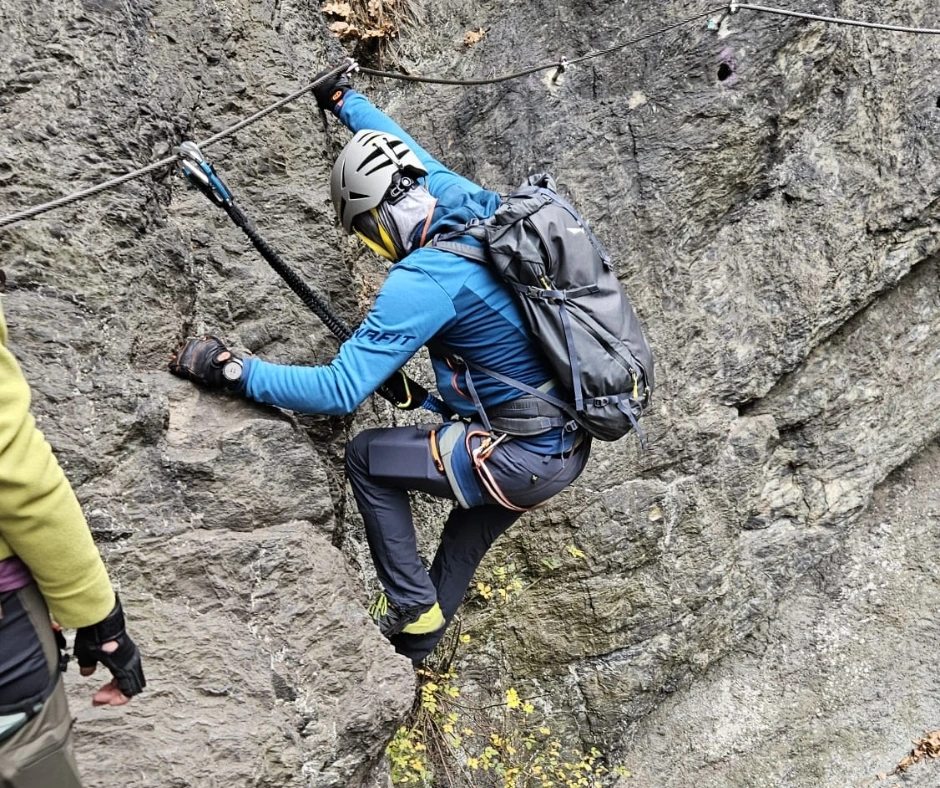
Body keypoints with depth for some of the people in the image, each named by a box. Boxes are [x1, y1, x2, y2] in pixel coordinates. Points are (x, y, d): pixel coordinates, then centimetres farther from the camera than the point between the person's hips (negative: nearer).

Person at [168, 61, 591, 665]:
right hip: (573, 444, 9)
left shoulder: (427, 278, -21)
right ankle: (420, 641, 43)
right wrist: (345, 101, 37)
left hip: (521, 459, -9)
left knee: (369, 459, 7)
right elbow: (400, 151, 22)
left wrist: (232, 369, -15)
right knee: (476, 519, 31)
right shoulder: (480, 205, 2)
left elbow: (341, 391, -23)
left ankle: (413, 611, 16)